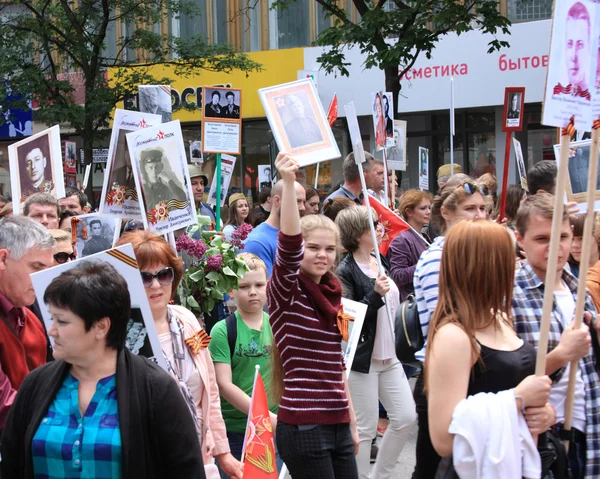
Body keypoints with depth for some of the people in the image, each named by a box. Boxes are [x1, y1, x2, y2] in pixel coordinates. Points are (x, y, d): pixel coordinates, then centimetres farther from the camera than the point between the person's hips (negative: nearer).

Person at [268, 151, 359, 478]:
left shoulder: (333, 294, 13)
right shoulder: (286, 292, -6)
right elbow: (288, 244, -26)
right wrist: (288, 182, -37)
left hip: (337, 425, 7)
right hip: (303, 427, -7)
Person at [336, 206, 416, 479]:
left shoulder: (380, 262, 9)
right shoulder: (346, 272, -14)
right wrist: (375, 294, -27)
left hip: (389, 356, 8)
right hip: (361, 359, -8)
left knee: (406, 417, 8)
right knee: (365, 427, -1)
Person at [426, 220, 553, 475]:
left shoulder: (501, 320, 3)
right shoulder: (453, 336, -22)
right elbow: (443, 440, -26)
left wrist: (546, 411, -6)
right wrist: (520, 398, -23)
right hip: (477, 469, -8)